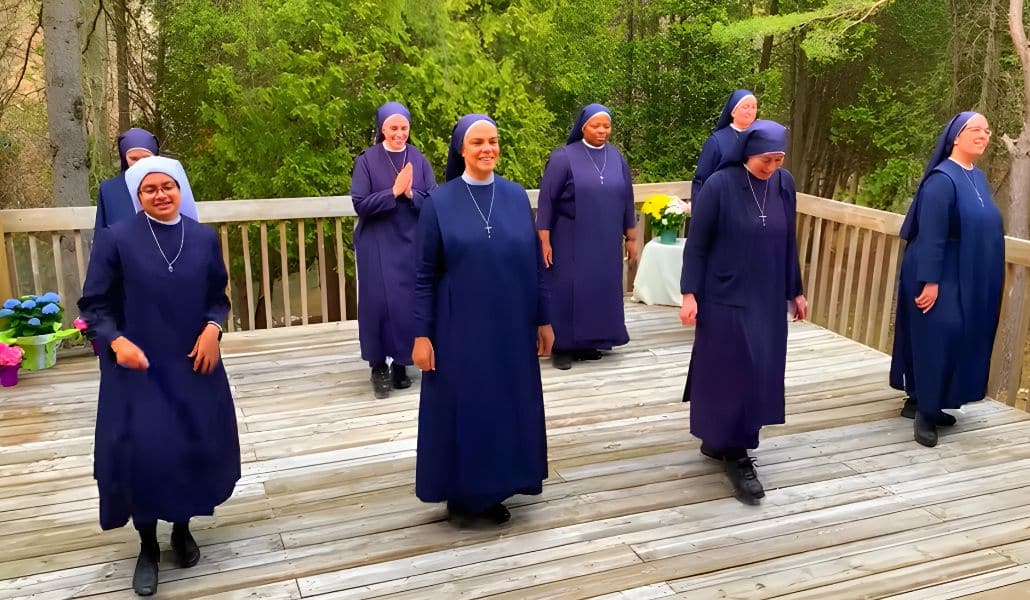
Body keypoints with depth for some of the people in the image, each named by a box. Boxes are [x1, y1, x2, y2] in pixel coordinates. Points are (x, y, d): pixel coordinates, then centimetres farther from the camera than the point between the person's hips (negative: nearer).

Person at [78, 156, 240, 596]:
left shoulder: (204, 238, 1)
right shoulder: (115, 238, -7)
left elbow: (218, 297, 9)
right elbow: (94, 305, -3)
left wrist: (212, 329, -10)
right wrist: (116, 341, -19)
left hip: (194, 364, 3)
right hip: (137, 367, -3)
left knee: (196, 446, 8)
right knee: (141, 452, -5)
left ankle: (182, 528, 32)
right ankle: (147, 546, 17)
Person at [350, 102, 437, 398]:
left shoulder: (419, 160, 4)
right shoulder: (367, 160, -3)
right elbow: (360, 204, -10)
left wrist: (410, 194, -18)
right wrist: (394, 192, -20)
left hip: (411, 243, 2)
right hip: (377, 245, -2)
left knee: (408, 302, 4)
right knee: (378, 302, -2)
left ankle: (401, 363, 17)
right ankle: (378, 366, 11)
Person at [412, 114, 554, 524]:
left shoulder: (517, 196, 4)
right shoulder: (439, 202, -4)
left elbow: (534, 264, 7)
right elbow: (423, 274, -4)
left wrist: (544, 320, 6)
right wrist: (421, 334, -8)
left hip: (511, 328, 3)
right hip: (459, 329, -3)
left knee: (508, 407, 10)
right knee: (461, 408, 6)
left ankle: (495, 490, 28)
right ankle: (461, 492, 24)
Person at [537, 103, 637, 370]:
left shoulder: (617, 158, 6)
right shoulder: (563, 157, -7)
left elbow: (626, 200, 12)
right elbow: (546, 200, -8)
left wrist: (631, 238, 11)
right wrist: (544, 240, -13)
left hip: (606, 241, 5)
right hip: (570, 241, -4)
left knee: (601, 289, 9)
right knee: (568, 291, -1)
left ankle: (589, 343, 22)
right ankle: (562, 346, 9)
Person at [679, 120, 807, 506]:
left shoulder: (784, 185, 2)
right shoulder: (719, 185, -13)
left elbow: (788, 242, 10)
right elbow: (696, 243, -10)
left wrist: (795, 291, 13)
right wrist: (689, 294, -14)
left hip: (768, 298, 6)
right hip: (726, 297, -5)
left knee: (759, 371, 11)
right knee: (733, 371, -2)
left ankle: (718, 440, 27)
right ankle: (736, 456, 8)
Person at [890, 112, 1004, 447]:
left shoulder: (978, 177, 11)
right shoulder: (941, 179, -15)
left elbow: (983, 228, 18)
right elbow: (931, 234, -20)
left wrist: (984, 278, 19)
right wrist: (930, 281, -24)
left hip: (969, 278, 9)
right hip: (942, 277, -9)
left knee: (957, 339, 13)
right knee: (937, 338, -8)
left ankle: (920, 401, 24)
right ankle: (924, 411, 2)